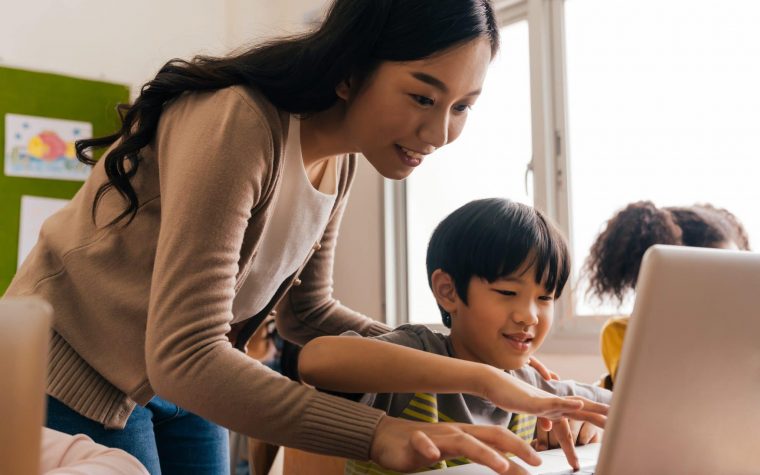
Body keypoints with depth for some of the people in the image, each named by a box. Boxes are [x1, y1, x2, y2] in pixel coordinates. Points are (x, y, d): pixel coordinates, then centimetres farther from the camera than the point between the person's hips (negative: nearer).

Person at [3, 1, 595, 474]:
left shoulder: (338, 161, -6)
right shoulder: (235, 125, -31)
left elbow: (306, 311, 3)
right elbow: (183, 358, -35)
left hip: (181, 386, 7)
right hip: (77, 380, -6)